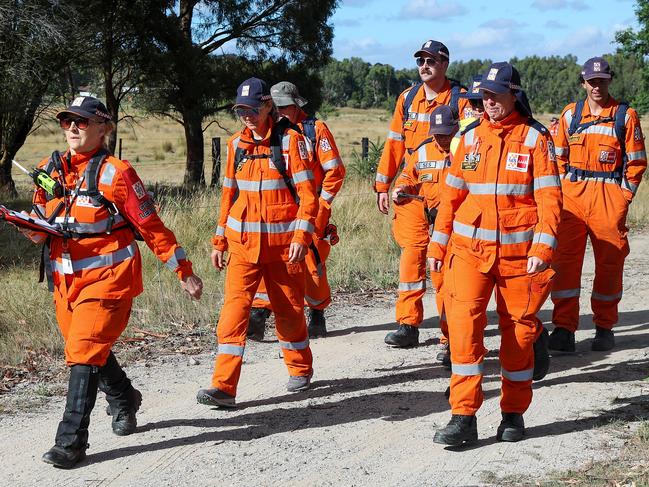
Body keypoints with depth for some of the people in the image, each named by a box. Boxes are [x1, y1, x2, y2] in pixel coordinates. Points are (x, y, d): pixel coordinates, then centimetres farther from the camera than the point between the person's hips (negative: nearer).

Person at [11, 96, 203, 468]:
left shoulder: (114, 173, -11)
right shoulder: (50, 170, 7)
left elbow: (151, 226, -7)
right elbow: (42, 230, 16)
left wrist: (184, 271, -4)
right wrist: (28, 224, -8)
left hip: (108, 278, -7)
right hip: (66, 280, 7)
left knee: (85, 354, -14)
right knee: (92, 349, 19)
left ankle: (71, 442, -11)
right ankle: (124, 400, 46)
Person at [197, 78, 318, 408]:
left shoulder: (290, 140, -6)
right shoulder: (236, 144, 9)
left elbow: (308, 193, -9)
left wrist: (301, 236, -19)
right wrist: (219, 241, 15)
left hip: (283, 243, -3)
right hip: (243, 243, 3)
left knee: (289, 309, 9)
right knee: (234, 307, -9)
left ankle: (300, 369, 34)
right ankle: (224, 387, -12)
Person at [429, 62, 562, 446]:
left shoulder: (535, 137, -2)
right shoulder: (471, 137, 9)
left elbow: (549, 197, -6)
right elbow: (452, 194, 14)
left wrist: (543, 248, -16)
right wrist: (438, 243, 12)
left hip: (519, 251, -2)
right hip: (470, 248, 2)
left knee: (519, 329, 6)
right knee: (463, 321, -12)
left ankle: (514, 414, 22)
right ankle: (464, 417, -9)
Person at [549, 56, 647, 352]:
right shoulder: (570, 114, 10)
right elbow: (559, 156, 15)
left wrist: (623, 196, -3)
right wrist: (563, 188, 5)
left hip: (610, 195, -2)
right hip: (572, 194, 2)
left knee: (610, 261, 2)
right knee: (565, 258, -5)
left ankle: (604, 327, 15)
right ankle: (564, 328, -1)